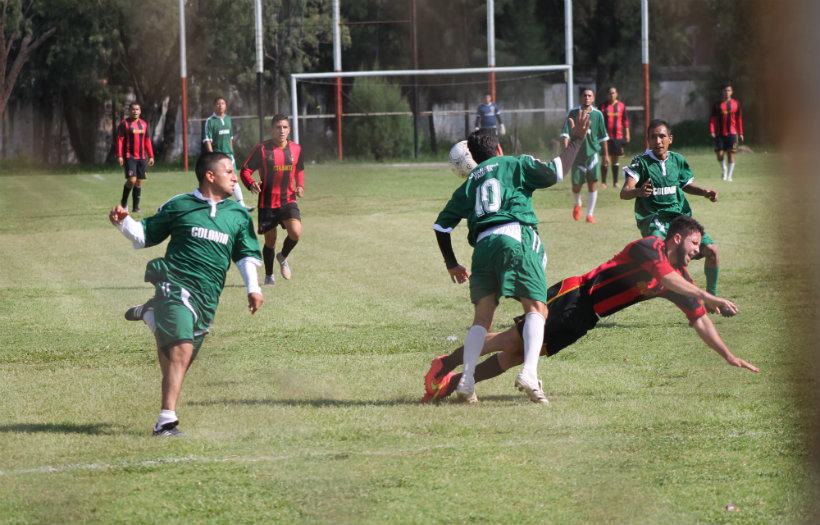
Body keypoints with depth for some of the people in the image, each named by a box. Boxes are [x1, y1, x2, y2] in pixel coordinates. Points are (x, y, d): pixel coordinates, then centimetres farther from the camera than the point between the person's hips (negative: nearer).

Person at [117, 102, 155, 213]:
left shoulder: (144, 124, 14)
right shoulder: (124, 124, -2)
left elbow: (147, 141, 18)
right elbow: (120, 140, -6)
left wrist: (151, 156, 15)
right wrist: (119, 156, -14)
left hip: (141, 157, 5)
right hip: (129, 157, -5)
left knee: (139, 182, 4)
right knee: (132, 180, -16)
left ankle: (136, 207, 11)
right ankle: (124, 201, 6)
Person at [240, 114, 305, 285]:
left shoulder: (296, 149, 5)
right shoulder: (262, 149, -7)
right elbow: (245, 170, -6)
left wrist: (300, 186, 3)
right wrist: (251, 184, -26)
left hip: (288, 201, 2)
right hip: (267, 203, -2)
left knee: (296, 232, -20)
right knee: (270, 241, 5)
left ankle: (283, 257, 12)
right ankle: (269, 276, 29)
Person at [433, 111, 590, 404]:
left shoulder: (470, 183, 29)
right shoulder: (515, 165, 19)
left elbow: (441, 225, 25)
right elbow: (553, 173, 4)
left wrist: (452, 264, 35)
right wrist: (576, 141, 16)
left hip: (482, 245, 4)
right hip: (516, 237, -4)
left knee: (482, 317, 12)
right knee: (536, 309, -7)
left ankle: (467, 380, -4)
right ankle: (529, 372, -30)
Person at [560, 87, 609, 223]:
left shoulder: (597, 114, 3)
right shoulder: (573, 113, -1)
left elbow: (603, 136, 12)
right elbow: (566, 132, -5)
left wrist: (605, 154, 13)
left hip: (593, 152, 0)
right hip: (577, 154, 0)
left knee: (593, 184, -8)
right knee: (576, 187, 3)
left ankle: (589, 214, 2)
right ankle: (578, 204, 36)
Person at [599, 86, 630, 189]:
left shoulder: (622, 106, 8)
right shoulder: (603, 106, 3)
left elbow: (625, 121, 12)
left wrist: (627, 134, 8)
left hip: (618, 136, 2)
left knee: (616, 159, 7)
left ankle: (615, 182, 14)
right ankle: (603, 182, 1)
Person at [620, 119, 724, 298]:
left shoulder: (678, 160, 7)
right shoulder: (641, 162, -7)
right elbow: (624, 192, -18)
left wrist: (704, 192, 7)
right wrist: (638, 192, -41)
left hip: (681, 216, 5)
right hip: (653, 220, -5)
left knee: (711, 249, -7)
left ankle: (711, 296, 13)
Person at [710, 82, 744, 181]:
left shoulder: (736, 104, 8)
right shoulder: (717, 105, 5)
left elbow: (739, 119, 13)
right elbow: (712, 119, 4)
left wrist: (740, 133, 12)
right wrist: (712, 131, -9)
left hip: (732, 133, 0)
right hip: (720, 134, 0)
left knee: (731, 154, -5)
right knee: (720, 155, -6)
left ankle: (729, 176, 4)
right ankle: (723, 169, 24)